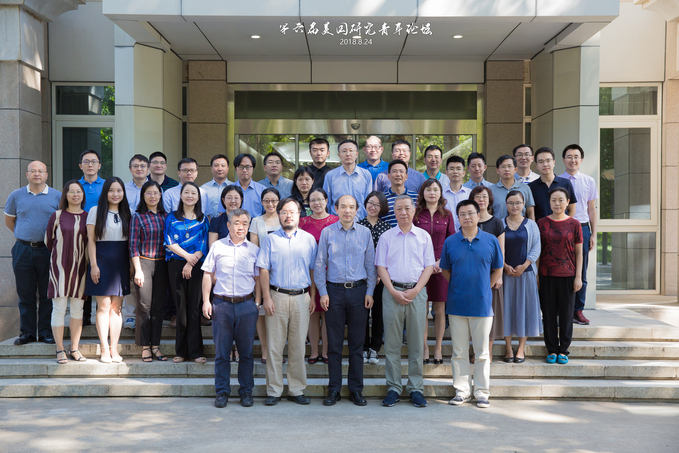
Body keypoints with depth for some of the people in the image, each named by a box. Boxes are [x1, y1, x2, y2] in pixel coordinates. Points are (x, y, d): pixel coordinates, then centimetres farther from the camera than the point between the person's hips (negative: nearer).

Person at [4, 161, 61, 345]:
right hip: (23, 250, 2)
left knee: (47, 294, 2)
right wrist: (23, 235, 10)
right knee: (25, 294, 6)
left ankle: (47, 332, 11)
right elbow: (8, 220, 19)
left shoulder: (57, 196, 2)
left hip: (48, 251, -1)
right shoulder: (16, 196, 7)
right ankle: (27, 332, 14)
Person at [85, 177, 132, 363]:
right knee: (104, 306, -5)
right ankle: (105, 349, 1)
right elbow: (91, 240, -2)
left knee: (117, 307, 4)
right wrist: (93, 265, -9)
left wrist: (131, 264, 7)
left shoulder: (126, 213, 13)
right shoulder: (96, 211, 2)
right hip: (102, 262, -3)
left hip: (121, 264, 3)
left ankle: (114, 349, 9)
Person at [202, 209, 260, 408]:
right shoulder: (217, 247, 7)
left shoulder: (254, 250, 9)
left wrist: (257, 302, 3)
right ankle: (222, 392, 15)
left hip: (247, 305, 1)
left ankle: (246, 391, 16)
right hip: (221, 304, 0)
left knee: (246, 351, 5)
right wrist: (206, 301, 2)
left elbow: (258, 279, 11)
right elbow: (208, 274, 8)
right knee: (221, 352, 4)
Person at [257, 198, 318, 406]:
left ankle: (296, 390, 14)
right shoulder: (270, 239, 6)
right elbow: (263, 270, 2)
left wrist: (313, 297, 5)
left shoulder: (309, 239, 10)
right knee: (275, 345, -1)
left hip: (301, 297, 1)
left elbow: (313, 270, 11)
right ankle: (274, 391, 8)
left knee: (298, 346, 5)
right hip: (277, 296, -1)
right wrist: (266, 297, -6)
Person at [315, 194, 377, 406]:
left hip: (359, 290, 1)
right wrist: (323, 292, -2)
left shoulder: (365, 233, 6)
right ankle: (334, 389, 12)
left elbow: (370, 264, 8)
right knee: (334, 343, 3)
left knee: (357, 343, 5)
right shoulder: (327, 232, 4)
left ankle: (356, 389, 14)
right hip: (334, 290, -1)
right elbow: (320, 264, 5)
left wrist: (369, 291, 1)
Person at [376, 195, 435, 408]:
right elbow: (381, 267, 4)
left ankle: (416, 389, 11)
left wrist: (415, 290, -8)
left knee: (416, 343, 3)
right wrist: (394, 291, -8)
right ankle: (393, 388, 9)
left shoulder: (424, 236, 8)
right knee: (392, 342, 1)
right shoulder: (386, 237, 8)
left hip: (417, 292, 0)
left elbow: (429, 266, 5)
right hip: (392, 291, 0)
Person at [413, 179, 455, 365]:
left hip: (441, 266, 1)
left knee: (439, 310, 4)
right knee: (422, 309, 1)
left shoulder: (447, 215, 7)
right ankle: (424, 347, 12)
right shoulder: (416, 215, 3)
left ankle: (438, 348, 15)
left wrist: (440, 262, -7)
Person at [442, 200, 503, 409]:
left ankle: (482, 392, 15)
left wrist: (484, 288, 5)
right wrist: (458, 288, 5)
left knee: (482, 352, 5)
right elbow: (445, 270, 11)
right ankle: (461, 390, 18)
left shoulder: (490, 240, 1)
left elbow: (498, 270, 9)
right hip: (456, 304, 1)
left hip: (482, 304, -1)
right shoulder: (450, 242, 2)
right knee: (459, 352, 8)